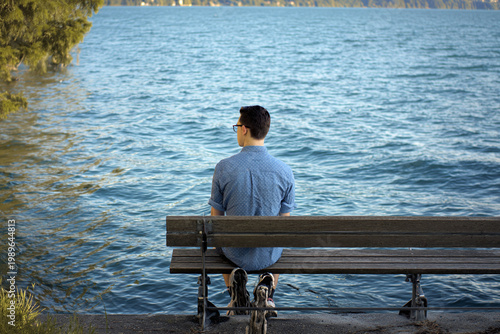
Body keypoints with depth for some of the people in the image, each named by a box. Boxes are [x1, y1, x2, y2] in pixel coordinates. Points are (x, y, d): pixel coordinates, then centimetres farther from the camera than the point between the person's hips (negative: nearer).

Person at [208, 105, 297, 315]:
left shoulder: (224, 168, -17)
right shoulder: (284, 171, -13)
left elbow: (216, 216, -6)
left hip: (236, 253, -1)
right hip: (269, 255, 1)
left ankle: (234, 291, 14)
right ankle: (268, 290, 15)